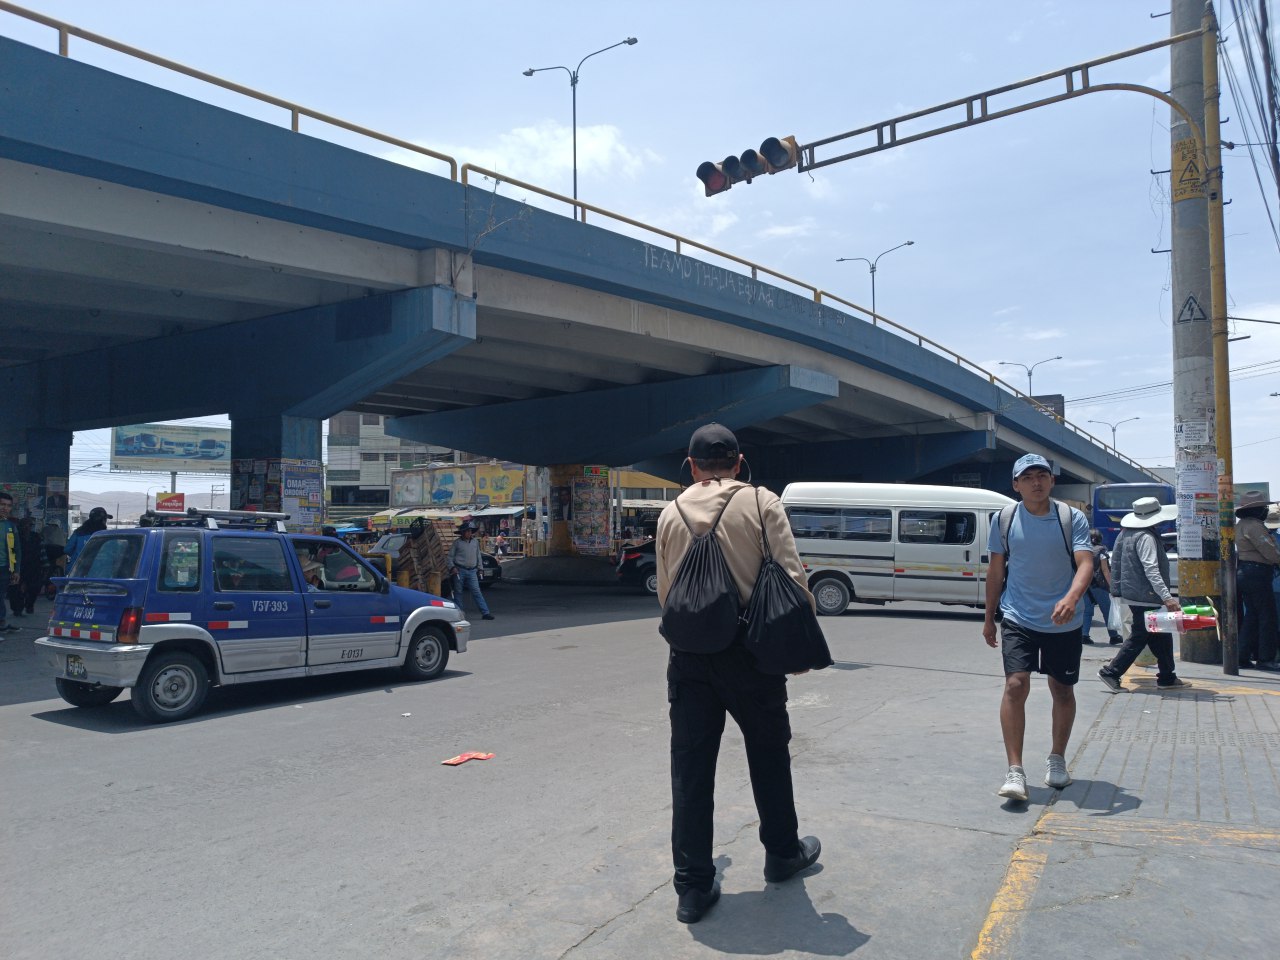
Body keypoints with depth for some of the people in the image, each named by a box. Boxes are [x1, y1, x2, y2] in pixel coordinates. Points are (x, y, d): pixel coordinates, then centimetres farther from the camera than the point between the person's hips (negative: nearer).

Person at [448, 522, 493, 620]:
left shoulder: (475, 542, 11)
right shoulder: (457, 542, 2)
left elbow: (478, 556, 19)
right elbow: (450, 556, 3)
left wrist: (479, 568, 17)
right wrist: (452, 567, -8)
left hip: (472, 571, 2)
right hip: (460, 571, -2)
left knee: (476, 592, -4)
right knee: (458, 592, 4)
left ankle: (485, 613, -10)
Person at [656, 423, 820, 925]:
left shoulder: (670, 513, 5)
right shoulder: (760, 503, -4)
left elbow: (664, 592, 12)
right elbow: (792, 578, -9)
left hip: (687, 655, 2)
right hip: (749, 652, -2)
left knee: (690, 767, 7)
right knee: (768, 753, 18)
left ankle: (693, 886, 12)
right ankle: (783, 853, 36)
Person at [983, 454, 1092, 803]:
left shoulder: (1072, 518, -5)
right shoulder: (1004, 520, 0)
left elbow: (1085, 564, -16)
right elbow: (996, 570, 8)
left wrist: (1070, 599, -36)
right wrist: (988, 618, 11)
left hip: (1063, 621, 1)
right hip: (1018, 618, 0)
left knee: (1062, 690, 13)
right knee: (1015, 685, -14)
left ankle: (1057, 759, 35)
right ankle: (1015, 771, -10)